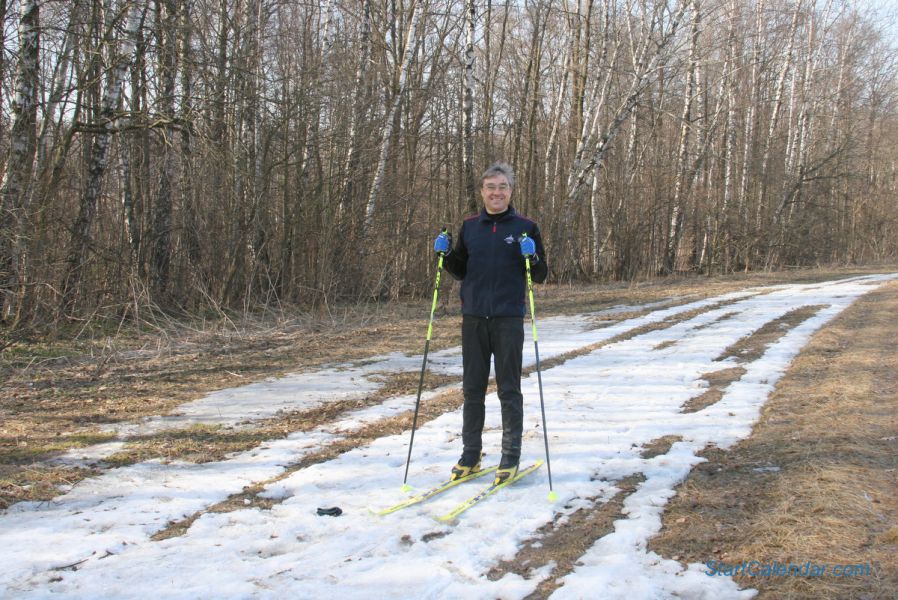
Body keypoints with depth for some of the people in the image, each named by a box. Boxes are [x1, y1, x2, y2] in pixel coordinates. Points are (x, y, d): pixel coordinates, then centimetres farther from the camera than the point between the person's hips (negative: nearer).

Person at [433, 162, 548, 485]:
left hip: (508, 318, -3)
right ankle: (470, 454, 19)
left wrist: (532, 257, -18)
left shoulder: (525, 227, 0)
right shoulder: (469, 226, 9)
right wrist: (445, 254, -2)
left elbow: (540, 276, 2)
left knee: (509, 390, 4)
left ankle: (511, 457, 13)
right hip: (473, 316, 3)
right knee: (473, 388, 9)